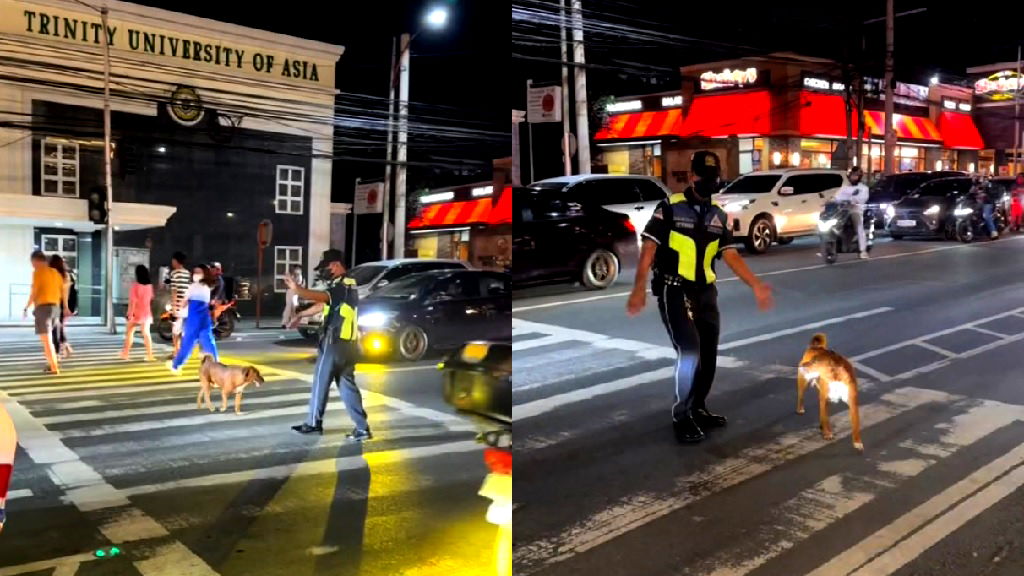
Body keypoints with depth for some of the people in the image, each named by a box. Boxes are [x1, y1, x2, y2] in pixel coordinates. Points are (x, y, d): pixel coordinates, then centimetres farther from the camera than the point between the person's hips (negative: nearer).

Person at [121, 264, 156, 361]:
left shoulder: (136, 285, -13)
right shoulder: (150, 285, 0)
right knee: (146, 333, 4)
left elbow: (133, 300, -15)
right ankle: (150, 355, -2)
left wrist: (130, 313, -14)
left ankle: (125, 353, 15)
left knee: (129, 332, 10)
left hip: (136, 313, -4)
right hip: (146, 313, 4)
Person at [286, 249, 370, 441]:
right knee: (347, 385, 8)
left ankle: (314, 422, 17)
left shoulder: (342, 287, -14)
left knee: (321, 382, 5)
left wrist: (296, 288, -45)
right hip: (347, 344, 9)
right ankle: (362, 427, 3)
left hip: (334, 343, -9)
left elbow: (321, 297, -34)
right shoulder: (349, 285, 17)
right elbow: (325, 304, 25)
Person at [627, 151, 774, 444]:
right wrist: (639, 288, -23)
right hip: (674, 291, -6)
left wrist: (756, 285, 5)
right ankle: (681, 417, -2)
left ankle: (698, 409, 29)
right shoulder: (670, 207, -8)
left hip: (705, 291, 6)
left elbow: (730, 254, 12)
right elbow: (649, 247, -13)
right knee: (689, 352, -16)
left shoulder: (717, 214, 10)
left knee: (708, 355, 10)